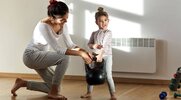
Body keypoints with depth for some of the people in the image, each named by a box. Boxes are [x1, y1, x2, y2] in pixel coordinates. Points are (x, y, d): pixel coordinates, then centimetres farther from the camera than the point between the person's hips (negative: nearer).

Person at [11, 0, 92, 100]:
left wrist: (83, 51, -20)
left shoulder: (62, 24, -7)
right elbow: (58, 49, -32)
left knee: (54, 87, 6)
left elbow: (70, 44, -2)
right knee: (64, 58, -28)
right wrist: (80, 54, -33)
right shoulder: (44, 26, -29)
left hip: (41, 56, 8)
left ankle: (23, 83, 18)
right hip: (32, 56, -8)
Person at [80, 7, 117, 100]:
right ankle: (89, 92, 24)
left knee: (108, 75, -9)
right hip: (96, 56, 5)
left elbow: (105, 45, -17)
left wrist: (100, 55, -26)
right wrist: (94, 45, -17)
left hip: (106, 56, -5)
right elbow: (89, 44, 6)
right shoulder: (94, 33, 8)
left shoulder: (108, 32, -6)